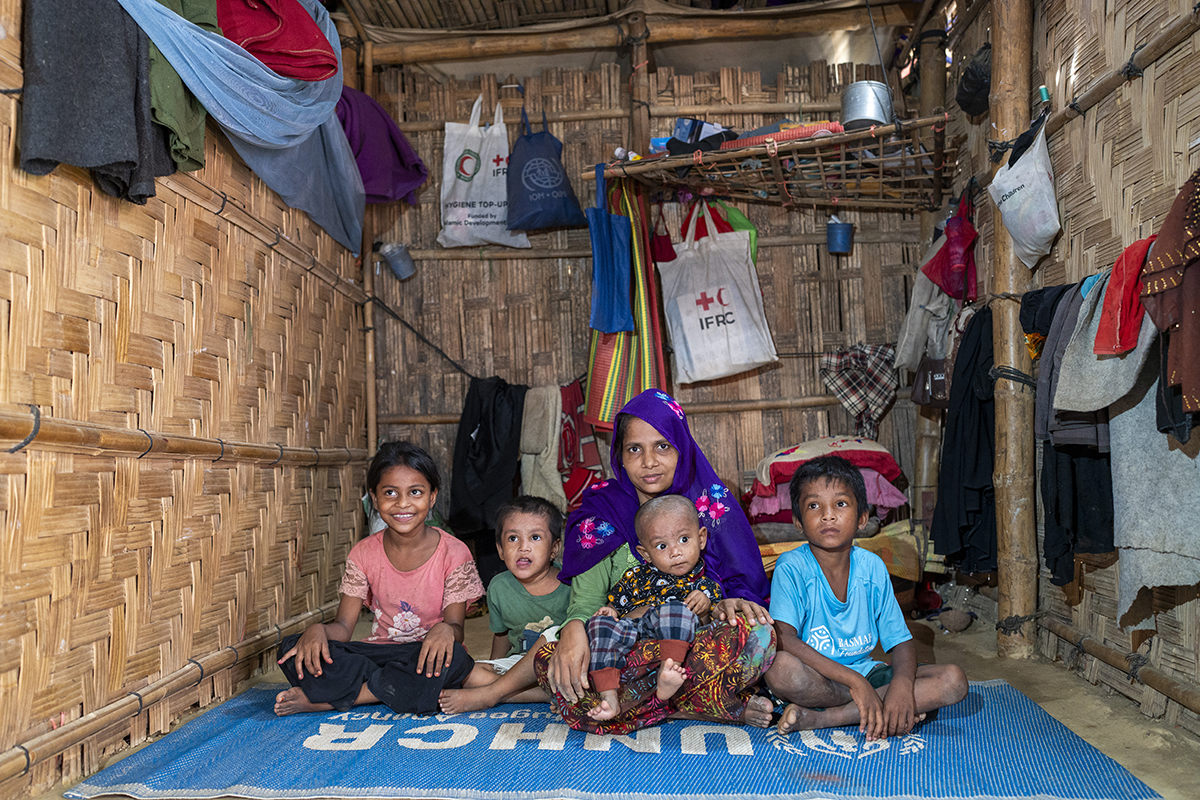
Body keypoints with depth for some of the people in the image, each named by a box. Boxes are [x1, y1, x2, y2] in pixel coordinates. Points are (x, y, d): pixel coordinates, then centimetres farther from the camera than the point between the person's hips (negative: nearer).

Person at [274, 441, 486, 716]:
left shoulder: (454, 554, -7)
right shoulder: (363, 554, 1)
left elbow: (456, 627, -9)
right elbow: (343, 626, -1)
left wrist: (446, 629, -35)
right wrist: (317, 630, -25)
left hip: (426, 659, -2)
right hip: (378, 655, 2)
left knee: (451, 656, -38)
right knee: (293, 650, -18)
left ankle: (325, 699, -22)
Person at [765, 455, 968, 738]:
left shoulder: (872, 567, -1)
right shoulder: (792, 568, -14)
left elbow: (901, 641, 1)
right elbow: (783, 640, -27)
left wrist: (902, 684, -22)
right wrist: (855, 681, -31)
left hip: (866, 673, 5)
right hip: (816, 680, -5)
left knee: (954, 680, -14)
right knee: (781, 669, -37)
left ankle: (818, 719, -21)